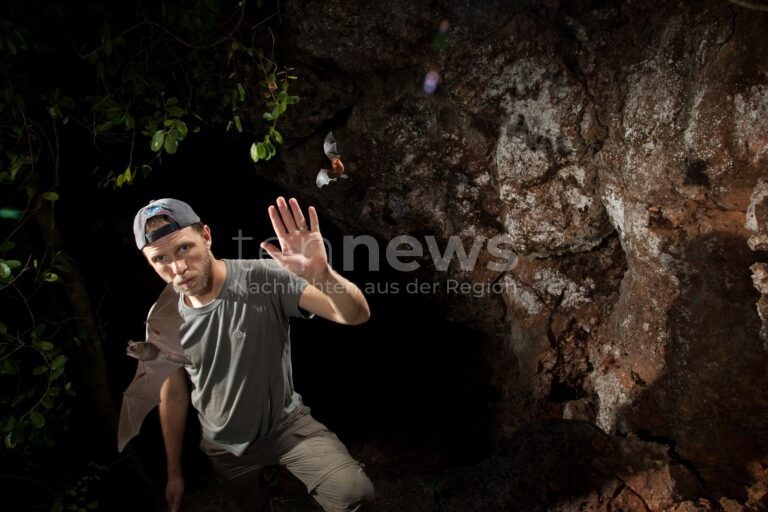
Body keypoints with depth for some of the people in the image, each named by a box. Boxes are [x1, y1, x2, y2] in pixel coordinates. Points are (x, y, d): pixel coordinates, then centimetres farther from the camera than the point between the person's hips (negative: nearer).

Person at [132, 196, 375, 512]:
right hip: (223, 448, 4)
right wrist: (174, 472, 12)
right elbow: (173, 397, 4)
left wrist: (322, 274, -52)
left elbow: (357, 315, -31)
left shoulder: (264, 279, -24)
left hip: (285, 423, -3)